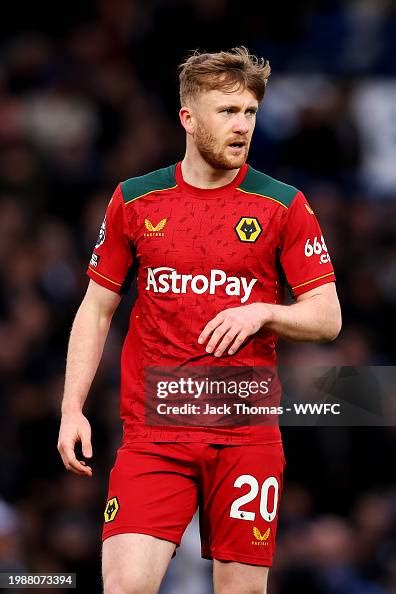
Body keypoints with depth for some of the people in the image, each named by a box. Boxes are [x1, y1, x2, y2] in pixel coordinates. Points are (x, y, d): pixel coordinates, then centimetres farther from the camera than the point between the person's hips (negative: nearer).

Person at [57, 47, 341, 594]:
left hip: (247, 438, 0)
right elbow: (96, 309, 13)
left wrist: (263, 312, -17)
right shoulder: (134, 200, 6)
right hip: (152, 432, 0)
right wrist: (73, 409, 4)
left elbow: (327, 318, 3)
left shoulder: (283, 205, 2)